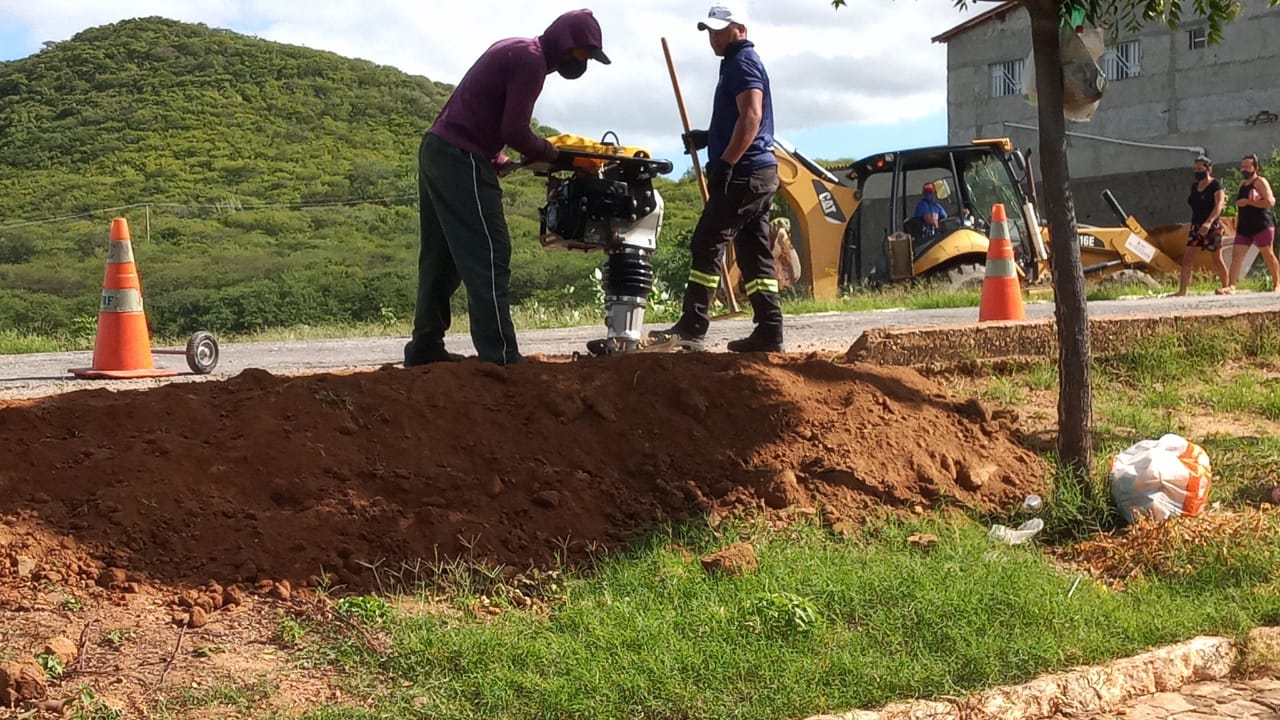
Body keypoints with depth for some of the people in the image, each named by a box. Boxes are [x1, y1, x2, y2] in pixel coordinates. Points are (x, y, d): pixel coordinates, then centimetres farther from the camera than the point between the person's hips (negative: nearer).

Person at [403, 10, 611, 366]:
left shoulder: (515, 49, 19)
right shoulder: (532, 60, -12)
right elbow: (515, 131, -17)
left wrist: (495, 157, 8)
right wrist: (553, 154, -1)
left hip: (436, 149, 10)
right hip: (461, 159, -10)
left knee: (442, 257, 14)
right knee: (489, 257, -10)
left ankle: (425, 346, 19)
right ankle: (500, 357, -12)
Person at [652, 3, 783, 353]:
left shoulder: (741, 62, -8)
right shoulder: (742, 63, 24)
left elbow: (751, 117, -21)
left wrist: (724, 163, -26)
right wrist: (708, 137, 17)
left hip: (743, 173, -10)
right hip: (758, 173, 10)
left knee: (706, 245, -10)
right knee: (755, 253, 6)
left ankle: (692, 328, -10)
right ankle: (769, 331, 4)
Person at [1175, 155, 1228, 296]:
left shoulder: (1215, 185, -9)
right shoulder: (1194, 185, 12)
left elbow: (1219, 205, -23)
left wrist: (1209, 222, -37)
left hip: (1212, 226, -6)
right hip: (1196, 226, 6)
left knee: (1217, 259, 3)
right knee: (1187, 258, -5)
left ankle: (1226, 287, 18)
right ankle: (1182, 290, -8)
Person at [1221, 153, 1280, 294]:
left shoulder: (1260, 182, -5)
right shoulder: (1242, 184, 17)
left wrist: (1248, 202, -17)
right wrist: (1237, 223, 18)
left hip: (1262, 225, -7)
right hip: (1244, 227, 7)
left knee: (1268, 255, 1)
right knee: (1236, 255, -6)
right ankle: (1231, 287, -13)